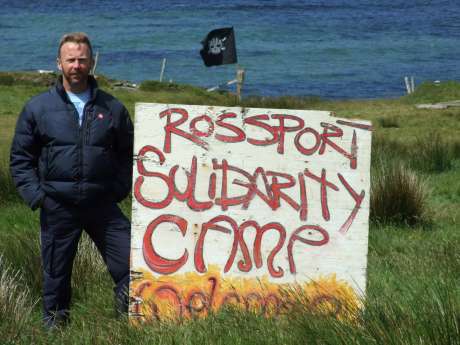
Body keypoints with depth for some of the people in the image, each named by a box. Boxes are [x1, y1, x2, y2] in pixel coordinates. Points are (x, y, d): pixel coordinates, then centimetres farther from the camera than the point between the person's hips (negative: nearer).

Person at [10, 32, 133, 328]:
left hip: (102, 204, 1)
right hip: (57, 207, -1)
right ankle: (54, 324, 22)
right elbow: (20, 157, 7)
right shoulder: (38, 108, 4)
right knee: (56, 273, 8)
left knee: (131, 264, -5)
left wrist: (119, 190, 3)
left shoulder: (112, 108, 7)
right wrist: (35, 194, -4)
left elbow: (128, 154, 15)